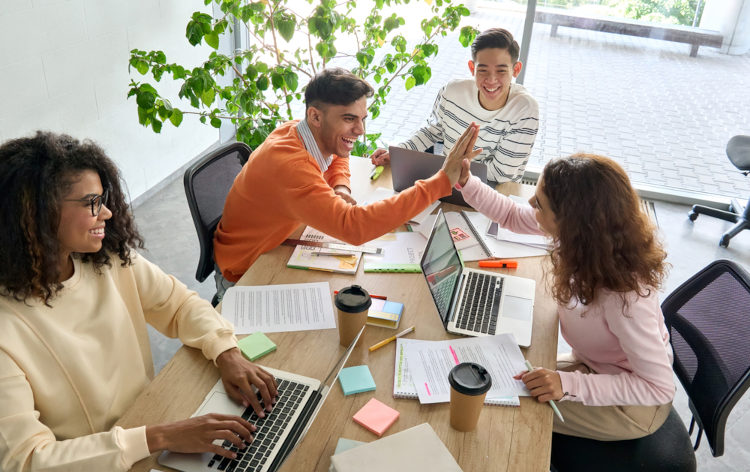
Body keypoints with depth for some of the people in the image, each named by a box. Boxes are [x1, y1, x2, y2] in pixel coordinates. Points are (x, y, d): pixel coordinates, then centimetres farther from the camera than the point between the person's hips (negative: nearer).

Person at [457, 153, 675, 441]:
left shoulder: (623, 295, -40)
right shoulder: (580, 230, -20)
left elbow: (660, 387, -29)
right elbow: (513, 216, -1)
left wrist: (568, 384, -36)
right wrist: (466, 182, -13)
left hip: (631, 405, -7)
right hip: (594, 364, 7)